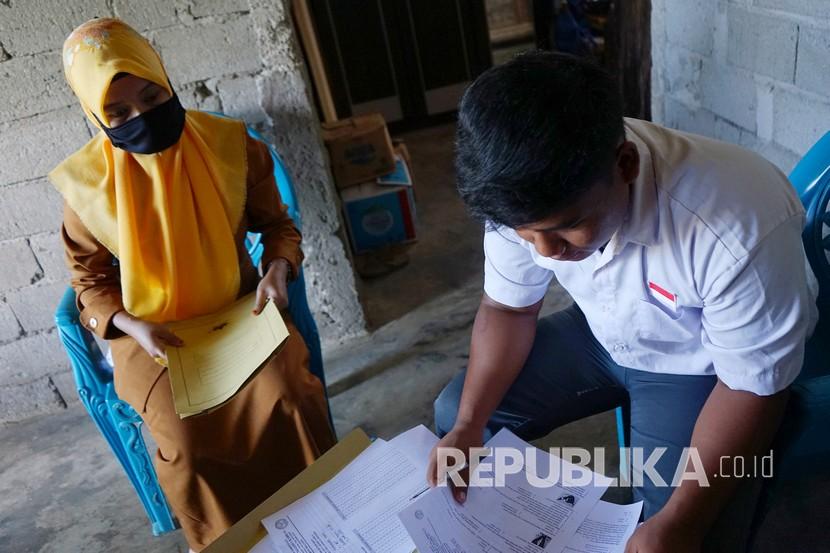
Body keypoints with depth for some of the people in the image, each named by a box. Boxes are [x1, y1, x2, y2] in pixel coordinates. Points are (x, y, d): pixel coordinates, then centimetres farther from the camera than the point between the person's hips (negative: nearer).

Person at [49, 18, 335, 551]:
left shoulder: (230, 145, -8)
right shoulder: (87, 182, -9)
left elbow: (277, 223, 5)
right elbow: (90, 281, 3)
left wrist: (278, 270, -17)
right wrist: (132, 325, -17)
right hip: (153, 335, 0)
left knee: (291, 397, -25)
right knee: (184, 437, -24)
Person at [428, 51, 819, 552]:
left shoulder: (740, 227, -37)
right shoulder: (524, 194, -22)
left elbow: (754, 387, -23)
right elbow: (508, 308, -6)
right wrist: (468, 426, -16)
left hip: (701, 365, -4)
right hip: (600, 335, 5)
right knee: (454, 413, 0)